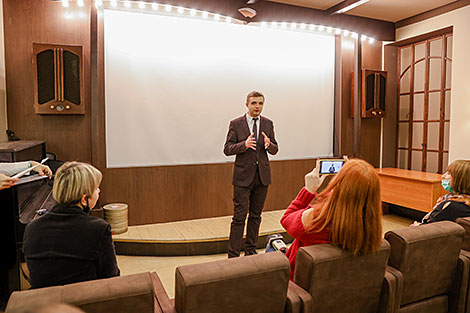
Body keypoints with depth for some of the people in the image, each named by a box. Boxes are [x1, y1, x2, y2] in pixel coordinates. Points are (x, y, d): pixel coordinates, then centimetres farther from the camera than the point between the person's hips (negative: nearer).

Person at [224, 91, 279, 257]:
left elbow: (275, 150, 9)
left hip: (262, 175, 4)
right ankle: (233, 255, 8)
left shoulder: (268, 124, 7)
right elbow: (227, 149, -5)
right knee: (239, 217, -3)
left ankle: (251, 250, 27)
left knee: (255, 216, 13)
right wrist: (244, 144, -22)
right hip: (243, 176, -3)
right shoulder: (236, 124, -2)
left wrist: (269, 144, -15)